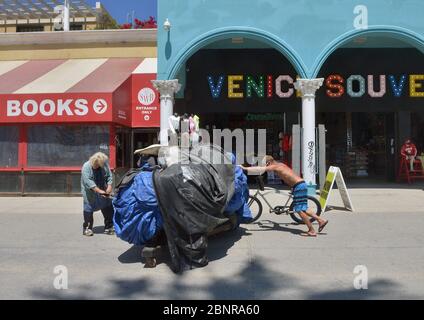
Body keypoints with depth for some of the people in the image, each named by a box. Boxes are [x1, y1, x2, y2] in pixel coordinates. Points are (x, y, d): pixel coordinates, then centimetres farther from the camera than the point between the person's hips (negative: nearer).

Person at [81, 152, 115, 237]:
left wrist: (109, 187, -14)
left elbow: (109, 176, 4)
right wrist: (99, 191, -30)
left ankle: (109, 227, 18)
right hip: (90, 193, -4)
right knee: (89, 209, 0)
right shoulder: (86, 166, -17)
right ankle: (87, 228, 15)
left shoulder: (104, 165, -2)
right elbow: (88, 181, -24)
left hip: (103, 192, 5)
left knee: (108, 209, 6)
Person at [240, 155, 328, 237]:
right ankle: (321, 220, 17)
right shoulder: (280, 165, 18)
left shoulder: (275, 166, -8)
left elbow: (261, 169, -15)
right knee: (302, 209, 15)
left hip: (299, 186, -9)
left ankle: (312, 231, -2)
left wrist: (245, 168, -12)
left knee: (299, 210, -5)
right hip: (301, 185, 9)